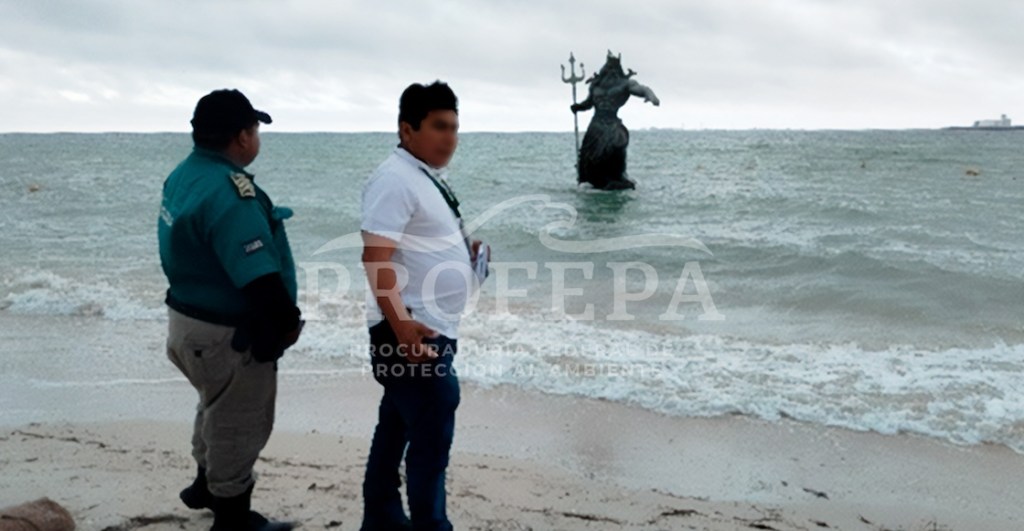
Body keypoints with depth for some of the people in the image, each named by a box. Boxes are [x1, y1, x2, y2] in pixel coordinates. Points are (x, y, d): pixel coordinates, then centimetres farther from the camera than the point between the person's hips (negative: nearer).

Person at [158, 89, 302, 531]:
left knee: (219, 410, 30)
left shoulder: (185, 174, 4)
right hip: (226, 333, -10)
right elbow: (259, 276, -30)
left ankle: (207, 485, 50)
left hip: (189, 316, 10)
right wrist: (288, 322, -16)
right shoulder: (227, 191, -27)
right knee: (239, 424, 9)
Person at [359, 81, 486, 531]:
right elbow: (376, 256, -24)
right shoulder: (396, 179, -16)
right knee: (432, 438, -4)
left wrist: (464, 253, 8)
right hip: (412, 331, -10)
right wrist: (402, 328, -30)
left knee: (398, 427, 18)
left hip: (432, 329, 10)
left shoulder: (428, 177, 14)